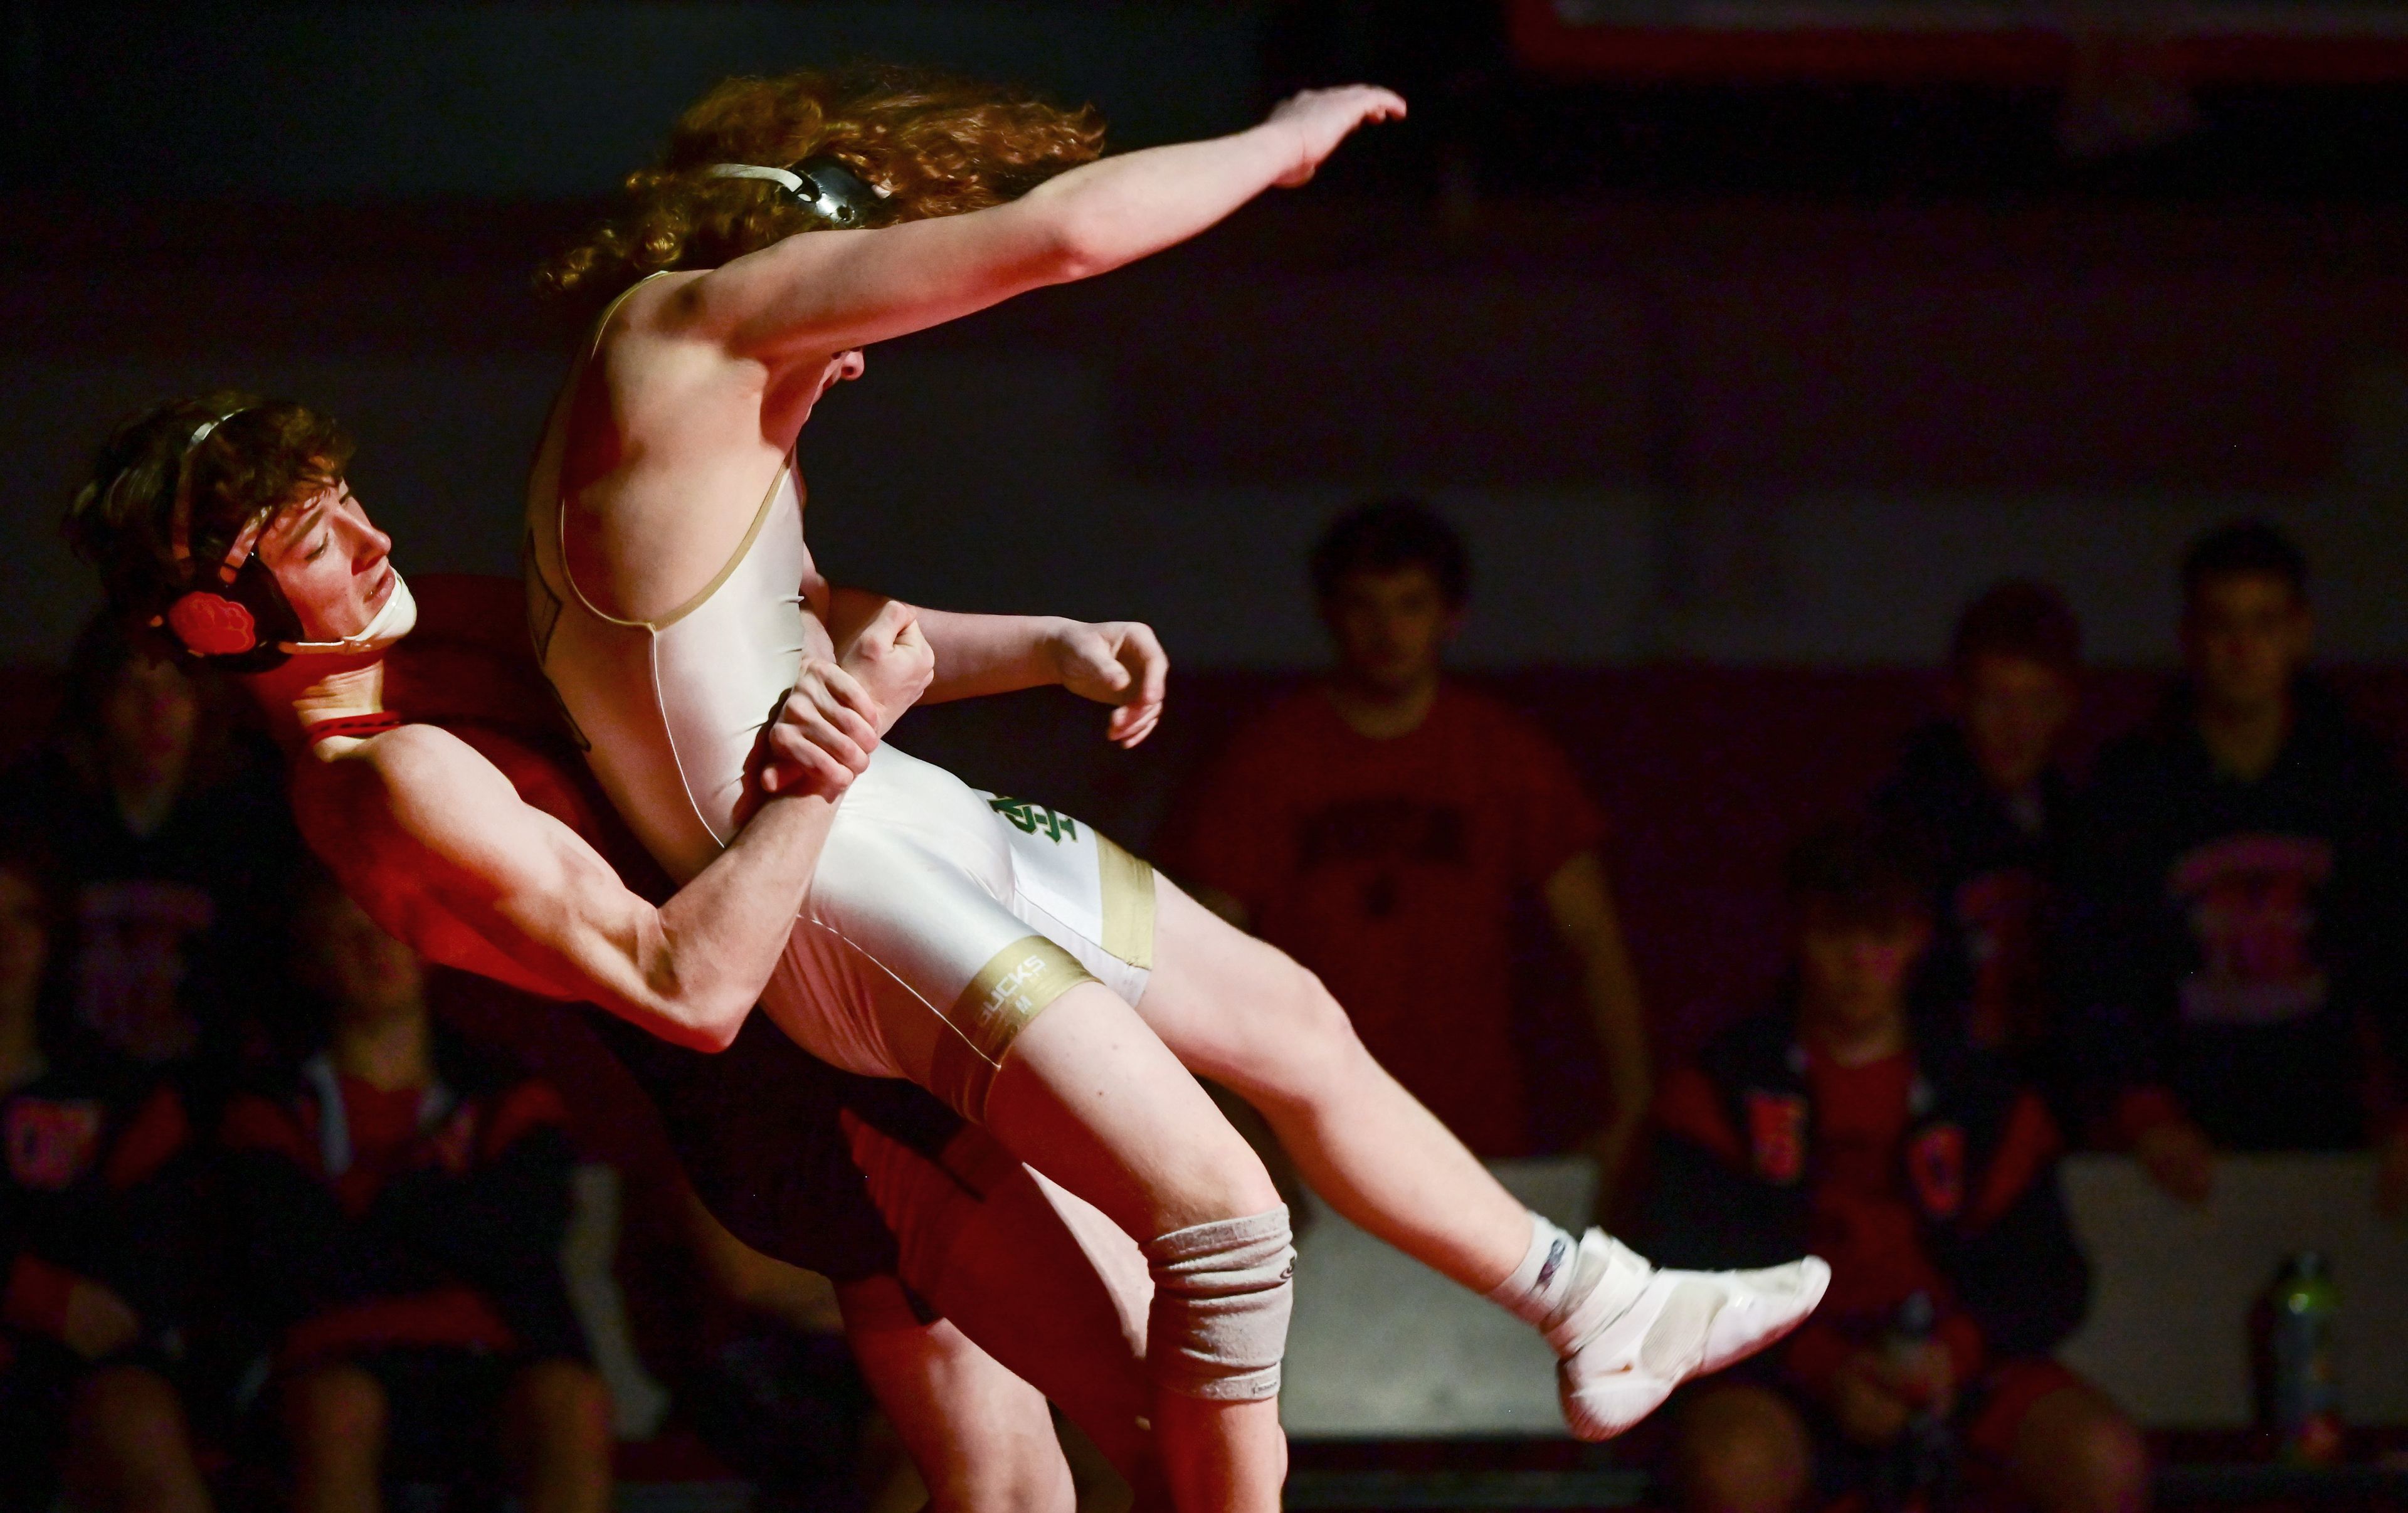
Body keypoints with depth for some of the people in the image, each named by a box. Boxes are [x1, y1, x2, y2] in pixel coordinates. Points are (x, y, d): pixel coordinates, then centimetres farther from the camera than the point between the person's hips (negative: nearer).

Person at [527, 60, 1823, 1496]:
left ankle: (1598, 1313, 37)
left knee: (1289, 1021, 21)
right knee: (1222, 1215, -15)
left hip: (925, 833, 11)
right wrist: (1282, 144, -6)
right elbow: (1065, 228, -21)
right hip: (836, 893, -11)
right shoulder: (689, 323, -18)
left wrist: (1044, 649, 13)